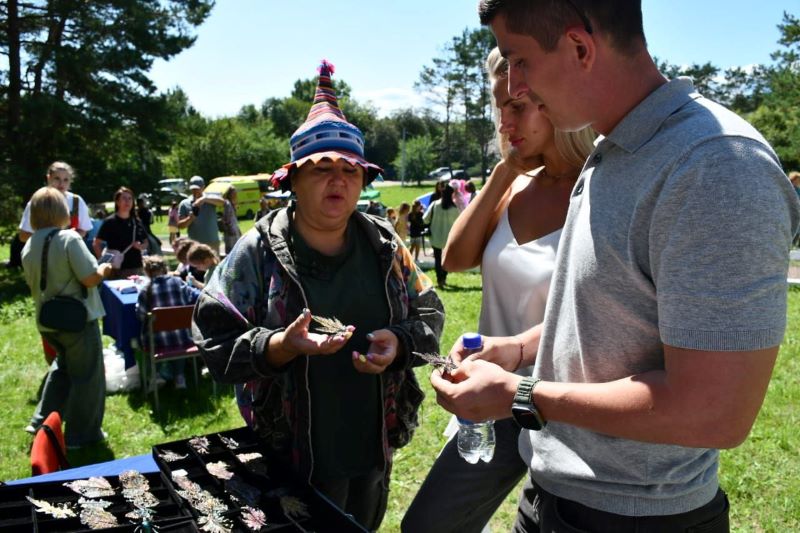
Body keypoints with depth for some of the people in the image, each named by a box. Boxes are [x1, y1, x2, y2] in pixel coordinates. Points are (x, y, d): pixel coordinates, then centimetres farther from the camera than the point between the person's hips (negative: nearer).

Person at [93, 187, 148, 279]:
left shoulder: (136, 222, 9)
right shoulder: (110, 222, -4)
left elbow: (145, 242, 18)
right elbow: (96, 244, -4)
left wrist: (141, 246, -4)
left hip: (136, 268, 5)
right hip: (118, 269, -5)